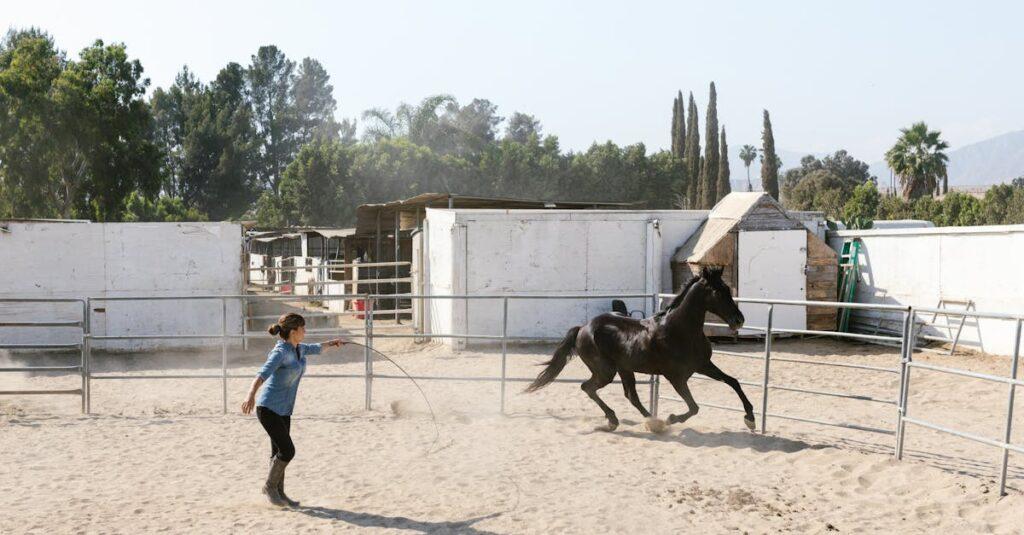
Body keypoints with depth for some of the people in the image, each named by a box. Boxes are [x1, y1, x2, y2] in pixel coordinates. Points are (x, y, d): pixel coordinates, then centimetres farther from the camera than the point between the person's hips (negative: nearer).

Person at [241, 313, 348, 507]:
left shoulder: (298, 349, 5)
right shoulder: (280, 352, -21)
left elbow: (314, 349, 29)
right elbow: (262, 374, -36)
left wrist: (331, 343, 43)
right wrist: (251, 395, -51)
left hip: (284, 410, 8)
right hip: (269, 408, -8)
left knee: (279, 451, 13)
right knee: (287, 451, -10)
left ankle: (278, 492, 23)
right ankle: (269, 486, 10)